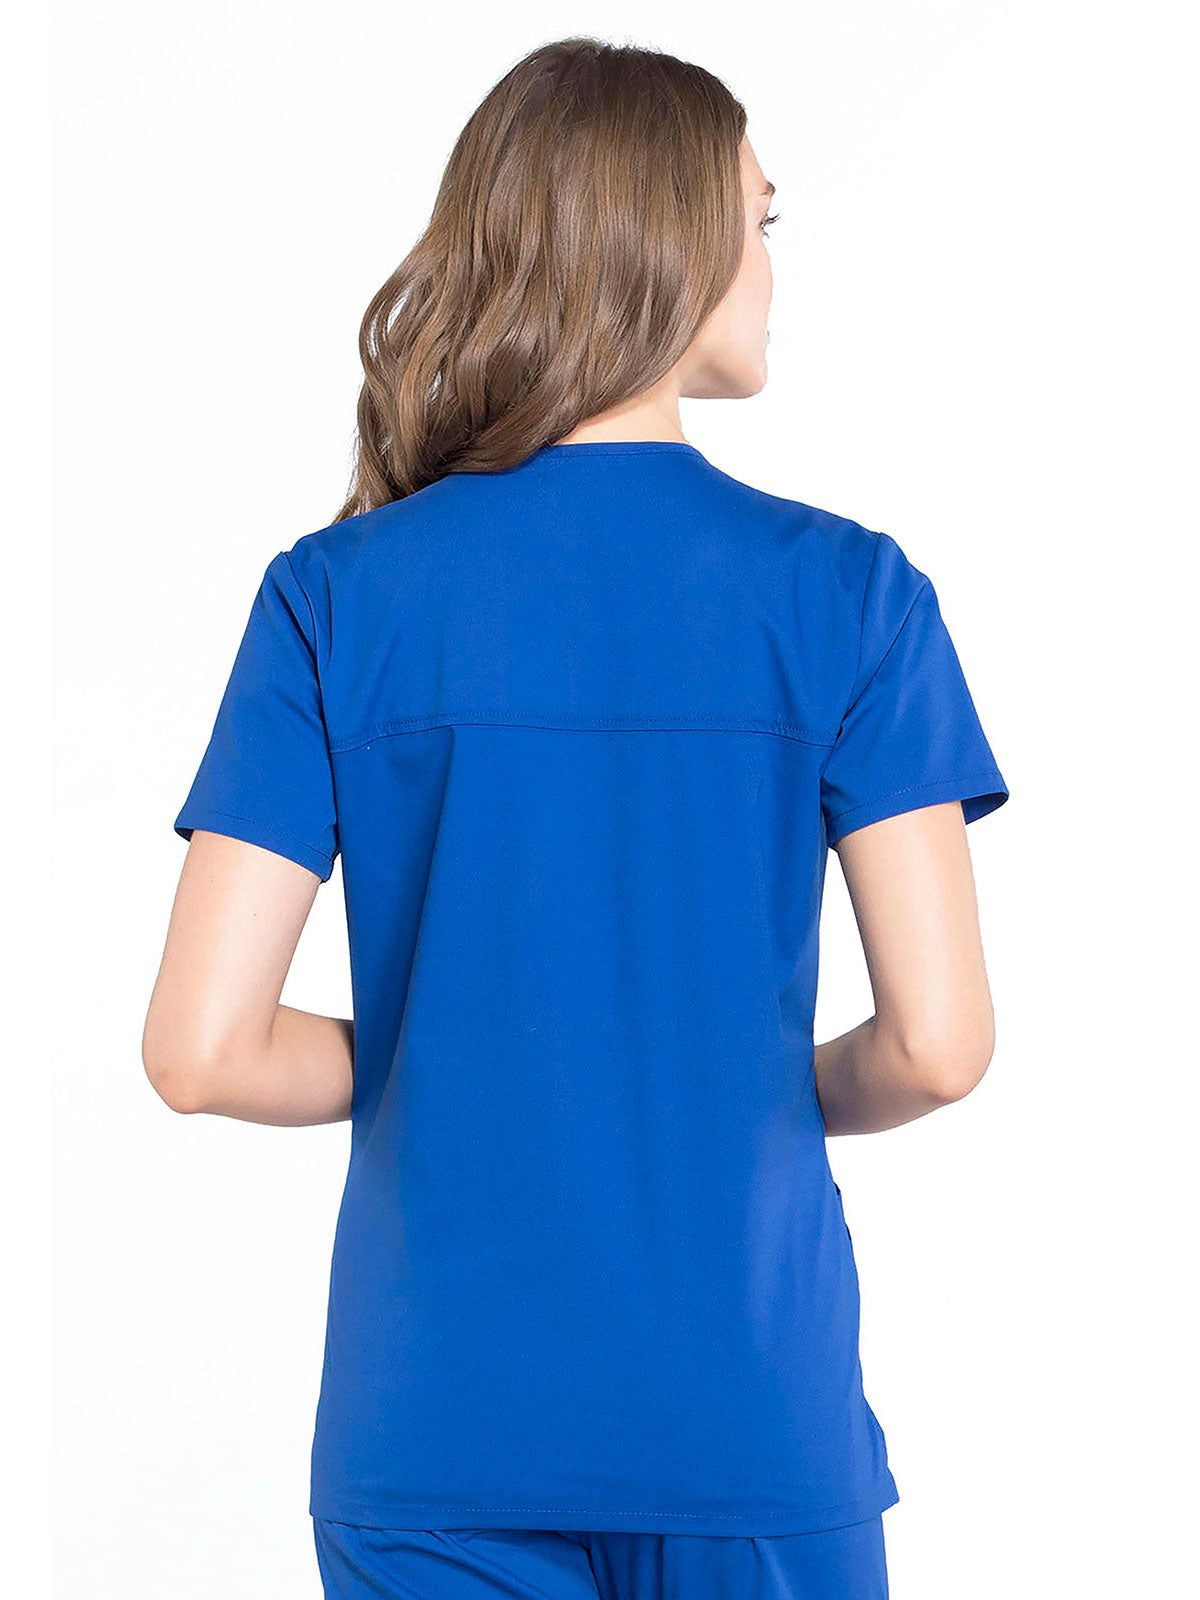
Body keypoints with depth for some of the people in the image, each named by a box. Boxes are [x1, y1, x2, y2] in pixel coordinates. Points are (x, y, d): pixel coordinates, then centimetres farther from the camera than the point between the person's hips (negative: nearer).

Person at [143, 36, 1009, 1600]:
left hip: (433, 1431, 1)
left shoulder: (333, 596, -5)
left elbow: (201, 1049, -9)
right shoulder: (846, 591, -7)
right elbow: (940, 1040, -10)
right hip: (754, 1420, 0)